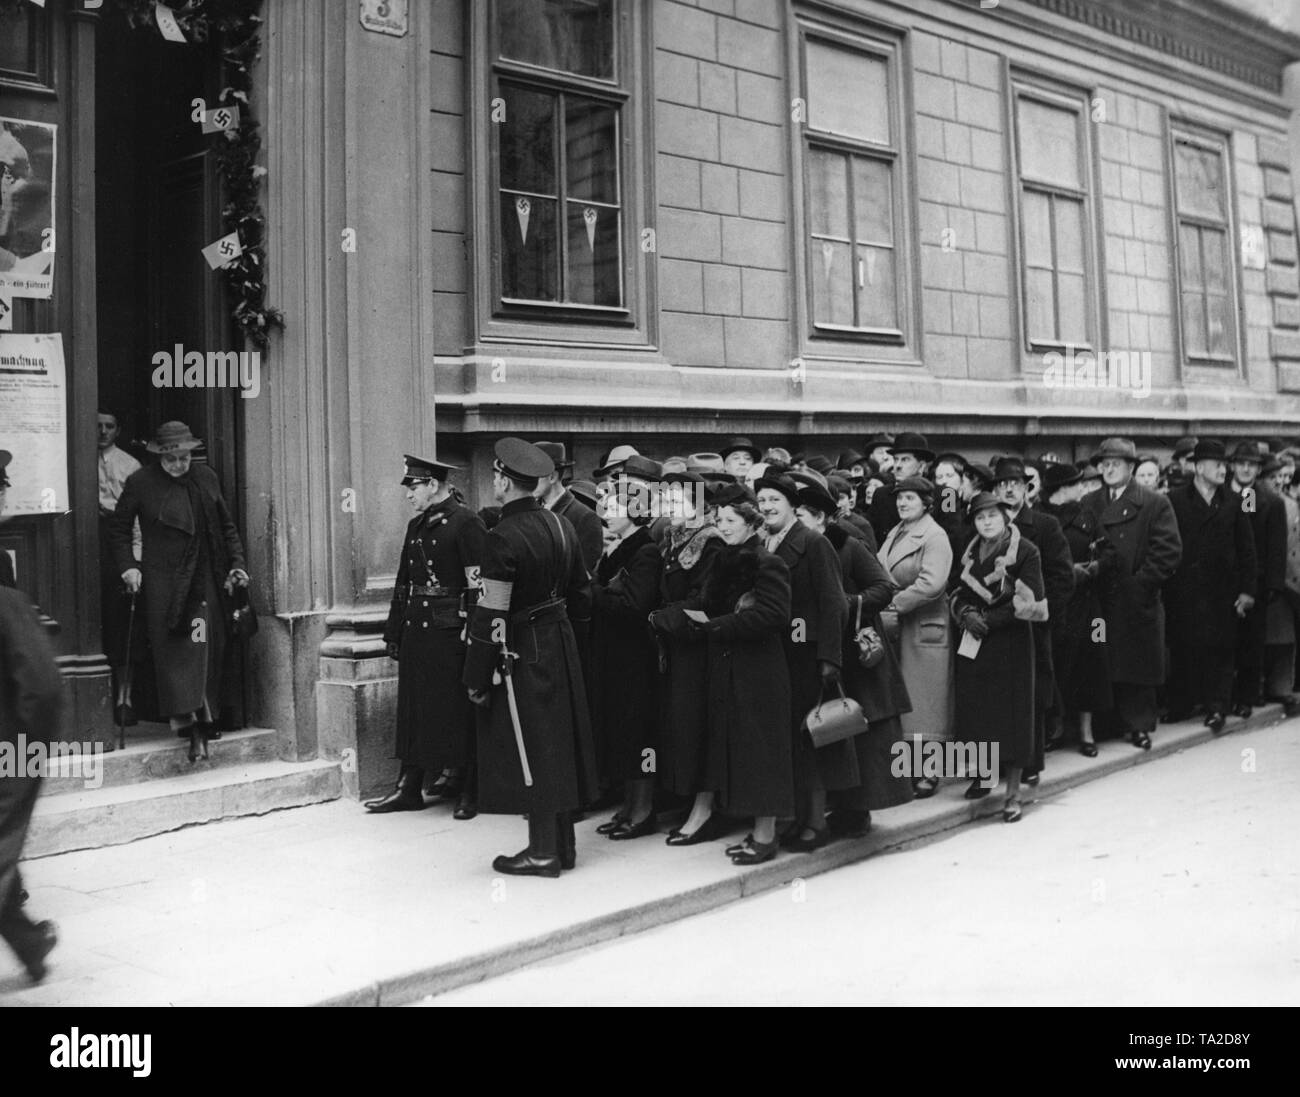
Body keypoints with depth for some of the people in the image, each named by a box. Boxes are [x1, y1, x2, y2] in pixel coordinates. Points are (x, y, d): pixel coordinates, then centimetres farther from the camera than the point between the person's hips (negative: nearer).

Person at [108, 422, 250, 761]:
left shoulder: (206, 478, 8)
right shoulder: (140, 483, -1)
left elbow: (227, 526, 15)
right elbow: (118, 528, 7)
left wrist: (236, 564, 7)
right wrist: (127, 567, -4)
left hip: (203, 579, 2)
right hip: (161, 580, -2)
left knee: (206, 648, 0)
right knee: (171, 649, -7)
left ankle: (200, 723, 7)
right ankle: (187, 718, -8)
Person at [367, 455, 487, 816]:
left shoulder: (466, 523, -9)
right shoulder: (416, 526, 15)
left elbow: (479, 584, -15)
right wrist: (394, 632, 16)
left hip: (450, 634, -8)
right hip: (416, 632, 8)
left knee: (458, 713, 1)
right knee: (413, 711, 11)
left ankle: (468, 792, 11)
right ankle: (409, 789, 19)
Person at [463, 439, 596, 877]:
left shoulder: (503, 538, -19)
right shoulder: (560, 525, 5)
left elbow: (491, 615, -20)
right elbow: (582, 592, 13)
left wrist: (476, 677, -14)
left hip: (522, 653, -8)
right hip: (560, 646, 8)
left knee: (529, 751, 1)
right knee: (558, 744, 15)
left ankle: (543, 853, 7)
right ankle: (563, 844, 24)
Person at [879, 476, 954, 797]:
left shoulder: (934, 537, -9)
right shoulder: (895, 534, 16)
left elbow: (932, 583, -21)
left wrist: (896, 604, -18)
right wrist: (884, 611, 2)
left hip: (924, 629, -8)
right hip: (893, 627, 8)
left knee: (923, 701, -2)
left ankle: (929, 772, 6)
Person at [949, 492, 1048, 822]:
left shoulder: (1025, 551, -7)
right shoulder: (971, 552, 12)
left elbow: (1028, 602, -12)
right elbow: (958, 593, 13)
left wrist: (988, 619, -14)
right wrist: (966, 614, -8)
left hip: (1010, 642, -5)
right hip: (974, 643, 5)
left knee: (1012, 714, -1)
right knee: (975, 711, 4)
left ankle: (1012, 793, 6)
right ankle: (980, 775, 22)